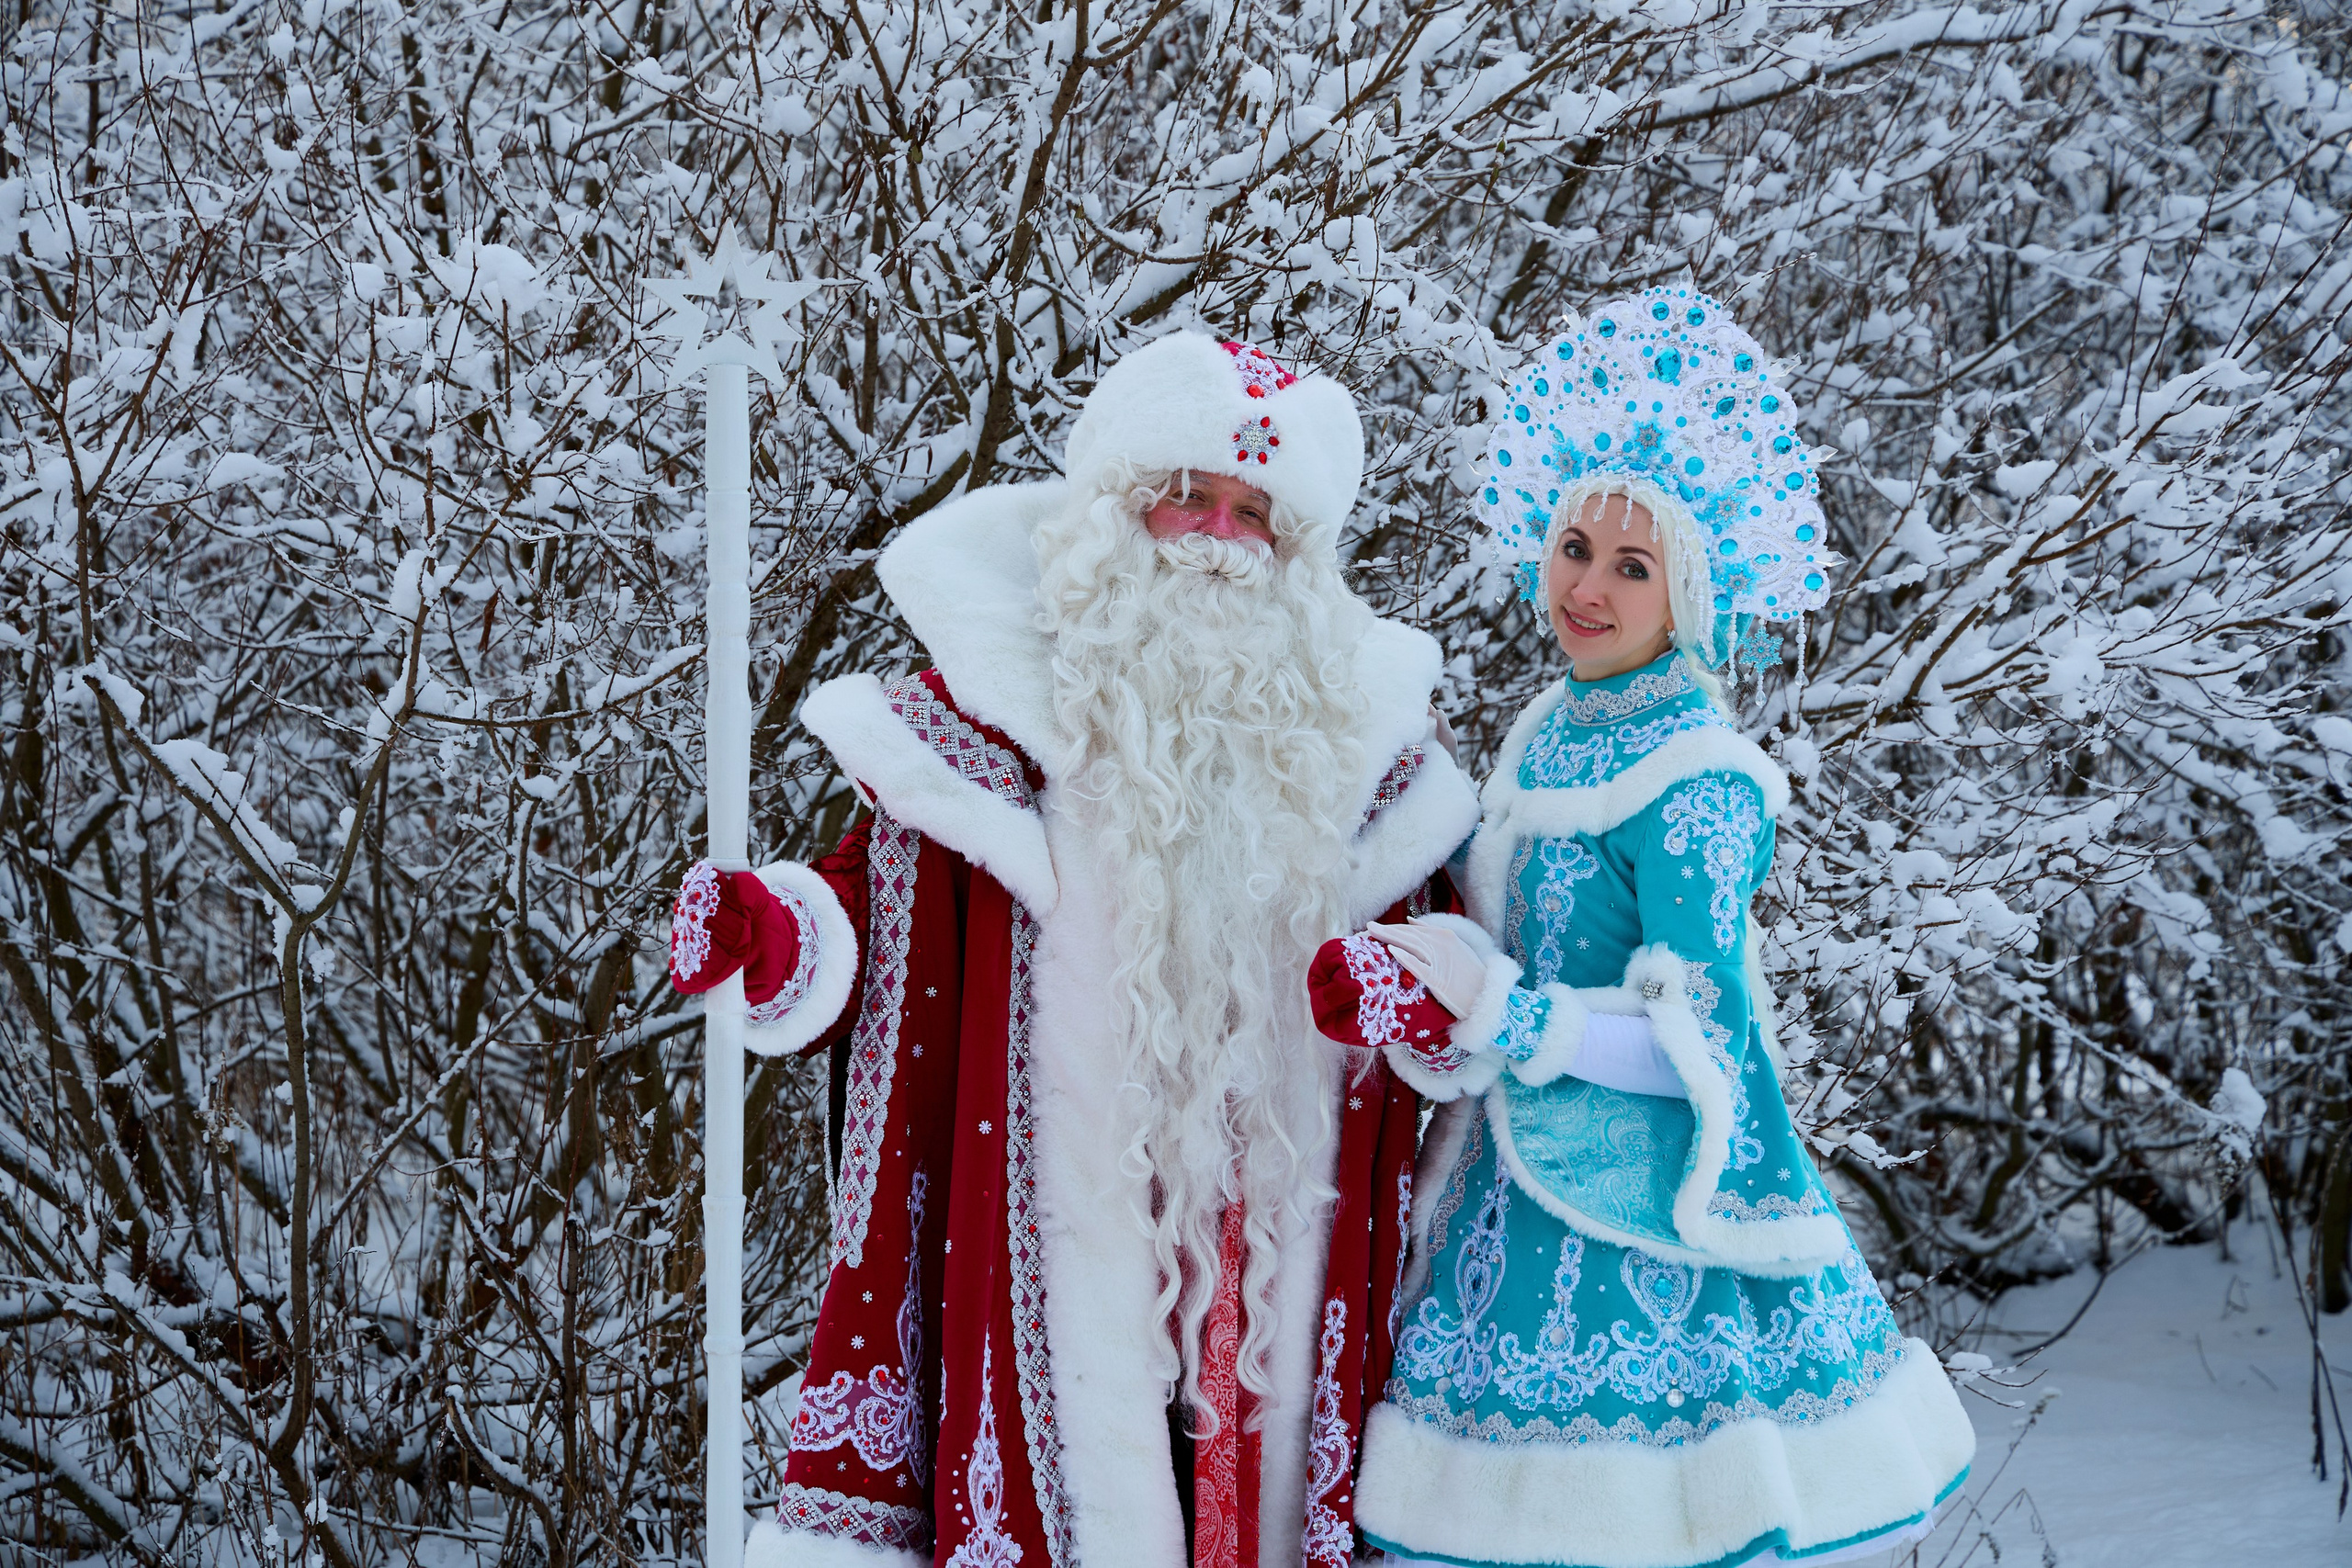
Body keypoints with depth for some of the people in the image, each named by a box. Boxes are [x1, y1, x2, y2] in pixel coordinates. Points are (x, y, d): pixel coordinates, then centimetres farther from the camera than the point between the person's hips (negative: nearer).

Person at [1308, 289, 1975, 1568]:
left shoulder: (1695, 785, -18)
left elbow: (1694, 1044, -21)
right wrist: (1409, 982, 2)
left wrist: (1490, 1016, -27)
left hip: (1643, 1196, -7)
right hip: (1522, 1166, 7)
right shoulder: (1552, 731, 6)